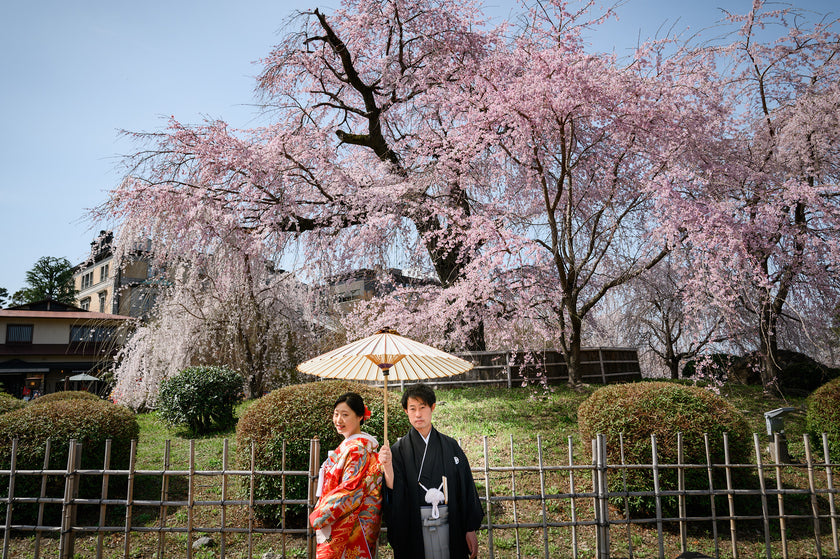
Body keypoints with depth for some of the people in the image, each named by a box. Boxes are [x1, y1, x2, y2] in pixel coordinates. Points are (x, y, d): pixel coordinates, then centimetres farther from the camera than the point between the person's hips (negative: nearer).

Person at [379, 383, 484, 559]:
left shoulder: (450, 445, 3)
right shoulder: (399, 449, 0)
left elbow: (466, 488, 4)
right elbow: (395, 493, -8)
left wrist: (471, 530, 2)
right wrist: (387, 466, -25)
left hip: (448, 526, 1)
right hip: (414, 528, -1)